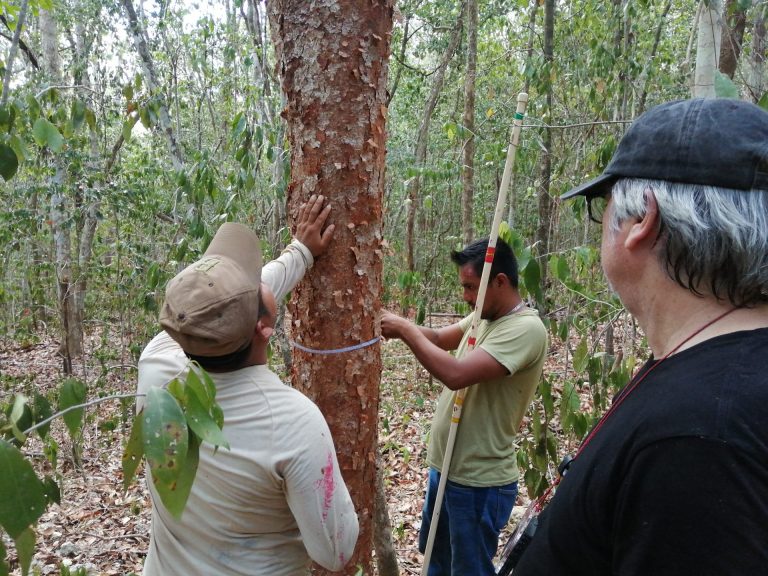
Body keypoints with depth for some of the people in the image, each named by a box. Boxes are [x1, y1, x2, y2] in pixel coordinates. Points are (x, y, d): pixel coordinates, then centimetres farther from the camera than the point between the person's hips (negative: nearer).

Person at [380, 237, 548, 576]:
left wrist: (406, 331, -22)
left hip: (479, 482, -9)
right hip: (444, 468, 9)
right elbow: (438, 339, 9)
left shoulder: (526, 329, -25)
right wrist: (399, 326, -10)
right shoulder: (483, 318, 4)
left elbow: (455, 374, -33)